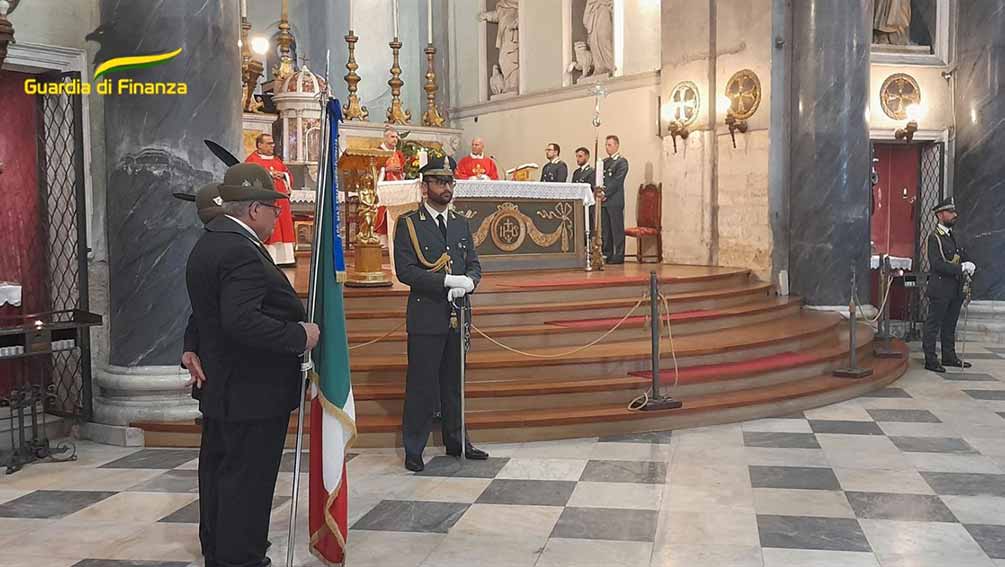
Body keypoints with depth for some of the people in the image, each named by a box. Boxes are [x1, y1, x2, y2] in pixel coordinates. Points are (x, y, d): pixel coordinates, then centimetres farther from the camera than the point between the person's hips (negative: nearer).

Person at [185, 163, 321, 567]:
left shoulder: (207, 243, 12)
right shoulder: (240, 252, -22)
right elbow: (242, 321, -32)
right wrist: (299, 336, -23)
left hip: (218, 388, 11)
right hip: (252, 392, -11)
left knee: (219, 470, 19)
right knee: (248, 480, -2)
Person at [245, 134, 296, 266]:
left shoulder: (277, 160, 21)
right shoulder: (252, 159, 1)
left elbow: (289, 175, 17)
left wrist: (283, 175, -5)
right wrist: (269, 174, -13)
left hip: (280, 201, 7)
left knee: (283, 229, 5)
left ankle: (282, 257, 9)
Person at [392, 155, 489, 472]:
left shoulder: (461, 224, 14)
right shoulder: (408, 224, -4)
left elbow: (474, 265, 13)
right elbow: (405, 270, -14)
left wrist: (468, 282, -10)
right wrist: (448, 281, -19)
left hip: (457, 316, 6)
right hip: (426, 318, -5)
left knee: (454, 383, 15)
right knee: (421, 385, -1)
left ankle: (455, 442, 27)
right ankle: (413, 450, 10)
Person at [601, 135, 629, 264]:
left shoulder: (622, 162, -3)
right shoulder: (604, 161, 20)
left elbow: (617, 181, -11)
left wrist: (605, 194, -14)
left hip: (615, 200, -7)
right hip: (603, 200, 7)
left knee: (617, 229, -4)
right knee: (605, 229, 7)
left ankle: (618, 256, -2)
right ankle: (607, 254, 13)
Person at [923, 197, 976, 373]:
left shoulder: (955, 237, 16)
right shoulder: (934, 238, -10)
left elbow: (965, 258, 19)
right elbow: (937, 264, -20)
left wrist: (970, 266, -3)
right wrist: (961, 268, -22)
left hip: (956, 289, 8)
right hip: (940, 290, -8)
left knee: (950, 325, 16)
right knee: (933, 325, -3)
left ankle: (949, 357, 25)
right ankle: (930, 360, 0)